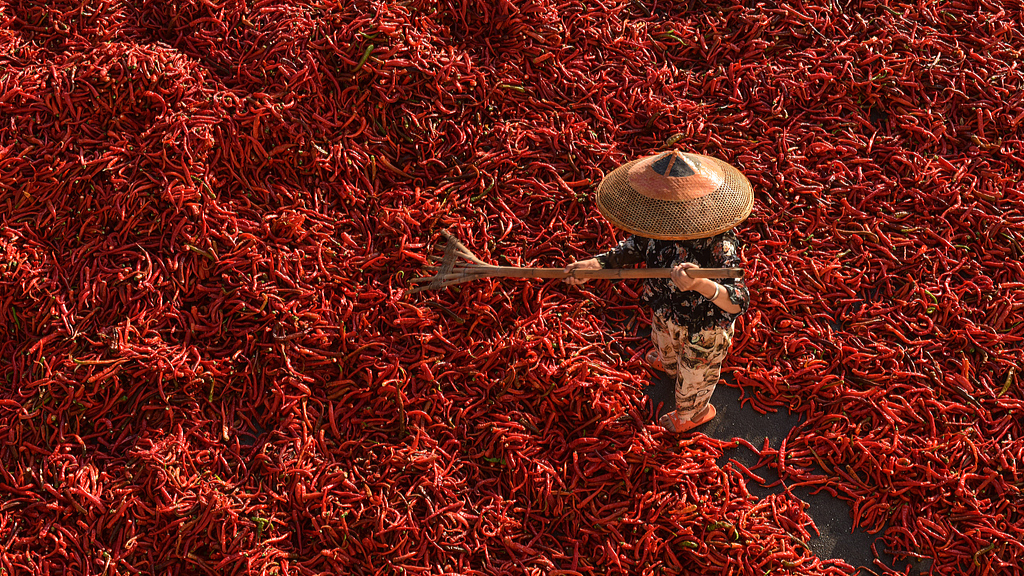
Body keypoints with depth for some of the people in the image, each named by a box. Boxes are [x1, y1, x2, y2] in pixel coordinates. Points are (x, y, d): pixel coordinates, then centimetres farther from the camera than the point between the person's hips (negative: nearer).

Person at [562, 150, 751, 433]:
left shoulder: (719, 244, -45)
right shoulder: (660, 226, -24)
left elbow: (737, 304, -52)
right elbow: (636, 247, -4)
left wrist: (701, 284, -71)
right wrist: (596, 264, -19)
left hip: (702, 327, -6)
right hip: (667, 310, 6)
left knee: (693, 377, 27)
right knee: (665, 345, 41)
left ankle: (694, 414, 62)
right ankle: (670, 365, 78)